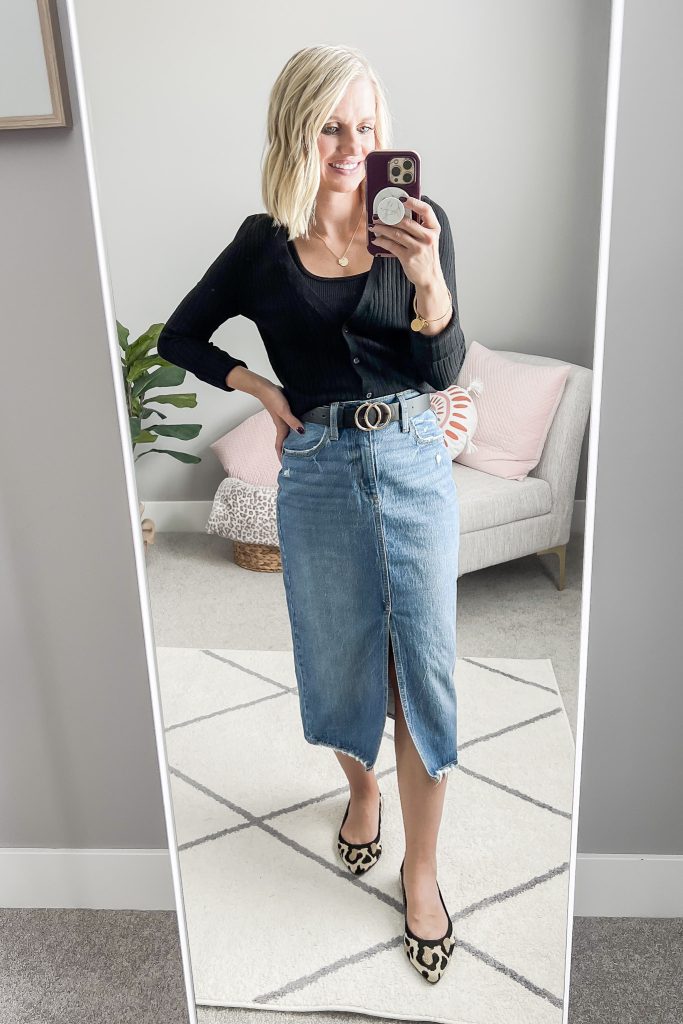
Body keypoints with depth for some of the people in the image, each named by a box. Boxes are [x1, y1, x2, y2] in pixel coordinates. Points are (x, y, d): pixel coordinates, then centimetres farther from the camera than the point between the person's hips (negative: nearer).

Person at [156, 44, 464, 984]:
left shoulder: (420, 222, 0)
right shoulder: (264, 245, 1)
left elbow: (443, 371, -4)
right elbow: (178, 337, 13)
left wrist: (429, 280, -22)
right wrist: (262, 390, 0)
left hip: (414, 459, 0)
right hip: (317, 472, 1)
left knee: (424, 667, 2)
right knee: (341, 660, 12)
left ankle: (421, 871, 21)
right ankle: (362, 786, 44)